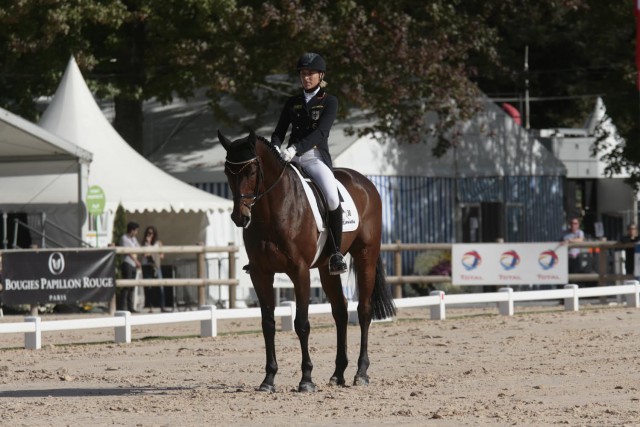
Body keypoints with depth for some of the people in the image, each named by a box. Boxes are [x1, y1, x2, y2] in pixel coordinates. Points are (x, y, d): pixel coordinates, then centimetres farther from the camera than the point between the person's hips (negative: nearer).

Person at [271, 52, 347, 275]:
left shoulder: (329, 102, 3)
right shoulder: (292, 103, 16)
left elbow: (320, 132, -11)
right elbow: (279, 132, 13)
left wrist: (296, 148, -26)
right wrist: (274, 150, -11)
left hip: (316, 158, -4)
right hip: (291, 158, 4)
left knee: (332, 198, -30)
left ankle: (336, 254, -21)